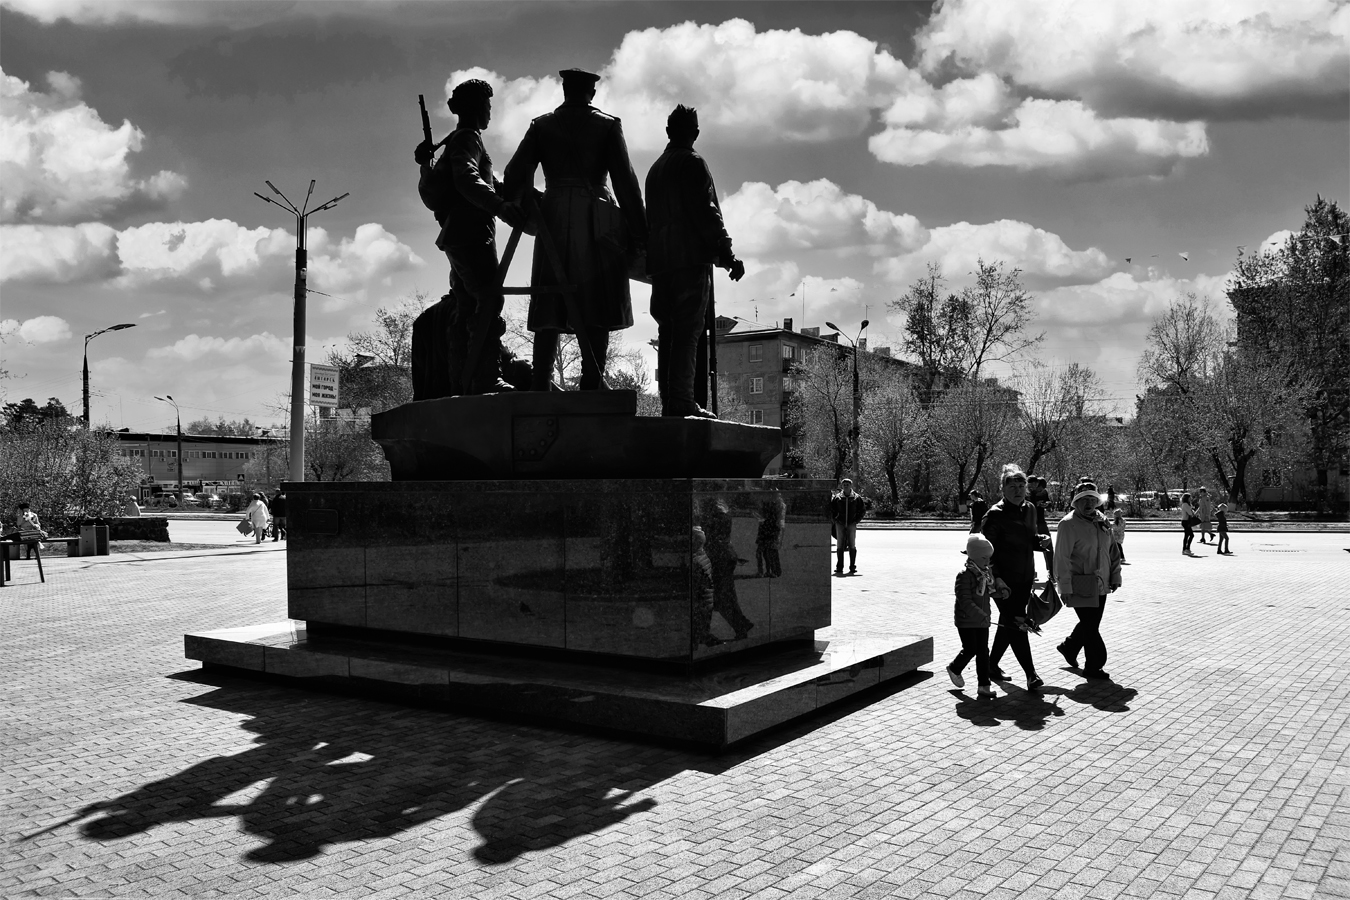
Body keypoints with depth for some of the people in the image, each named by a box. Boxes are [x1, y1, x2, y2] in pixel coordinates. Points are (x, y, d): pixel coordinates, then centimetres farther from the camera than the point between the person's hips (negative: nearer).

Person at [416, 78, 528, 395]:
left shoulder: (457, 141, 27)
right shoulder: (468, 138, -4)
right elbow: (467, 181, -21)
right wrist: (503, 207, -33)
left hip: (457, 234, 10)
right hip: (472, 232, -10)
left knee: (466, 309, 5)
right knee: (489, 300, -17)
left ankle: (461, 382, 2)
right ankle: (486, 379, -24)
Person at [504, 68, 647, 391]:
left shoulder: (541, 125, 12)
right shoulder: (607, 125, 5)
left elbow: (516, 174, 4)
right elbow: (625, 180, -1)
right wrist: (639, 232, 0)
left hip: (553, 214, 2)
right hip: (596, 216, -2)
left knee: (550, 303, 3)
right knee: (596, 303, -3)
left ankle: (540, 383, -2)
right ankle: (592, 382, -11)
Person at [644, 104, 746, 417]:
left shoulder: (655, 169, 22)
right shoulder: (693, 164, -2)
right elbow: (707, 213, -10)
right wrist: (727, 255, -7)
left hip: (660, 261, 8)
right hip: (691, 258, -7)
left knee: (668, 332, 6)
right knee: (688, 332, -12)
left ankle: (669, 402, 4)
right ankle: (683, 403, -17)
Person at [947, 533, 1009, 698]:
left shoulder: (987, 573, 7)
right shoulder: (964, 576, -17)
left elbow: (992, 590, 19)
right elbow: (965, 602, -22)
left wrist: (1002, 591, -3)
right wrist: (981, 615, -28)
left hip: (982, 621, 7)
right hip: (966, 621, -7)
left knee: (983, 652, 5)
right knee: (970, 649, -3)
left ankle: (984, 685, 10)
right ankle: (954, 669, 25)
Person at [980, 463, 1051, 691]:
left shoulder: (1030, 510, 8)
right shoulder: (996, 514, -14)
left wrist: (1041, 540, -2)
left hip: (1025, 578, 7)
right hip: (1004, 581, -7)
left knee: (1008, 624, 16)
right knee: (1016, 625, -9)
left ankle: (992, 665, 30)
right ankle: (1031, 675, -5)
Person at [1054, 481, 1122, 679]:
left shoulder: (1102, 521, 10)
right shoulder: (1069, 524, -13)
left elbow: (1112, 550, 18)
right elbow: (1062, 558, -15)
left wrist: (1115, 576, 14)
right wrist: (1065, 587, -18)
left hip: (1101, 585, 7)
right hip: (1080, 586, -7)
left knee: (1091, 624, 16)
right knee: (1090, 626, -3)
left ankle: (1069, 647, 39)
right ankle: (1093, 666, 8)